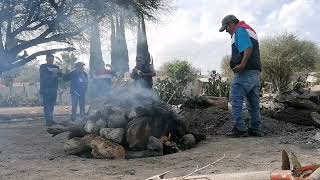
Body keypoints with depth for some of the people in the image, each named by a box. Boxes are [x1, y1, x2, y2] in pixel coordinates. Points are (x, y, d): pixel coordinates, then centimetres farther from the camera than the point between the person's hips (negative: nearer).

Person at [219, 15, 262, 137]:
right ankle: (255, 129, 13)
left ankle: (240, 128, -12)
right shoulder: (250, 30, 28)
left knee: (236, 100, -9)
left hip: (245, 71, -10)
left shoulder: (240, 30, -2)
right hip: (256, 72, 10)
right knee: (254, 102, 10)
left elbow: (248, 48, -19)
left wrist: (242, 65, -28)